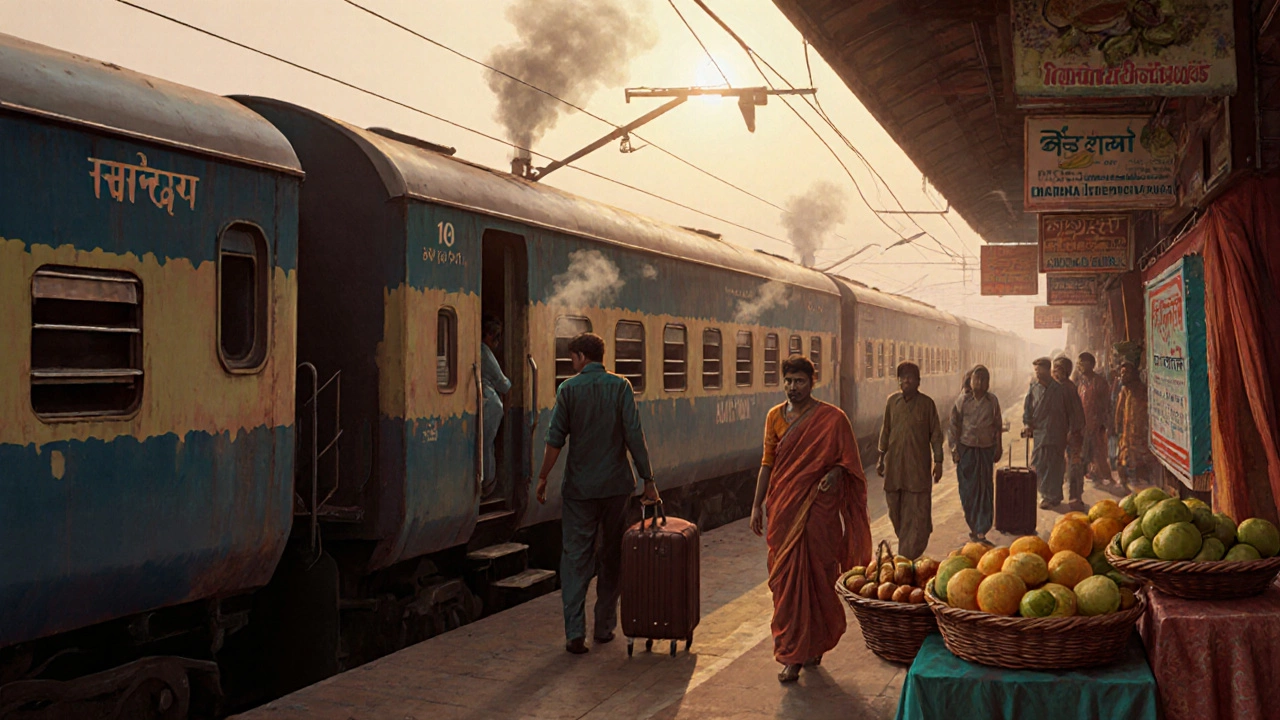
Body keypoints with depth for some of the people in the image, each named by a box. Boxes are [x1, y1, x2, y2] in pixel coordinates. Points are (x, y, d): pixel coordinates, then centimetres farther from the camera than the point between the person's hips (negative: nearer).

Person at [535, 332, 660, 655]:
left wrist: (543, 478, 6)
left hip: (579, 486, -1)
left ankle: (575, 633, -5)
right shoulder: (620, 386, -1)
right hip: (616, 485, 1)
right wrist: (648, 480, -3)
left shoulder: (569, 389, -3)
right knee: (612, 558, 14)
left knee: (575, 559, 2)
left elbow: (555, 440, -5)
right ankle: (605, 626, 19)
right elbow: (635, 437, -7)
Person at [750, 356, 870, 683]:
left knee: (817, 576, 4)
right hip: (783, 509, 3)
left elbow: (848, 460, 3)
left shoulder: (832, 418, -4)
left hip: (818, 508, -3)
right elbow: (768, 463, 11)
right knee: (785, 579, 1)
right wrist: (757, 505, 7)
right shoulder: (775, 417, 7)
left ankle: (814, 645, 23)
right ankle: (792, 657, 7)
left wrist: (835, 473, -18)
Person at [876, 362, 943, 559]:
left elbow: (936, 434, 1)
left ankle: (909, 556, -2)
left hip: (918, 465, -3)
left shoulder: (927, 403, -3)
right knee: (896, 511, 8)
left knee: (917, 513, -4)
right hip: (894, 464, 3)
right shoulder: (892, 401, 6)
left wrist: (938, 461, -2)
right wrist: (881, 459, 15)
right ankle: (906, 550, 24)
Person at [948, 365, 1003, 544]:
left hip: (986, 449, 1)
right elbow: (954, 425, 1)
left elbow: (998, 426, 9)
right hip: (966, 449, -1)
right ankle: (974, 527, 16)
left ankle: (981, 531, -1)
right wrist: (955, 448, -3)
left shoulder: (992, 400, 2)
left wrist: (998, 448, 8)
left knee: (985, 490, -2)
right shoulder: (962, 400, -2)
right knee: (968, 490, 2)